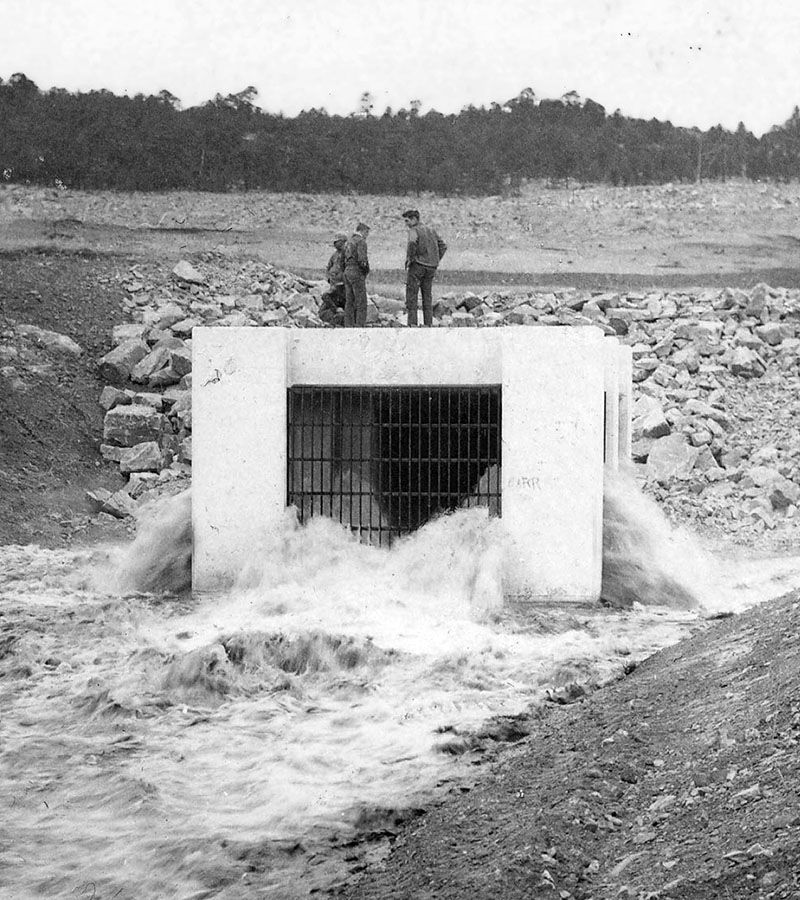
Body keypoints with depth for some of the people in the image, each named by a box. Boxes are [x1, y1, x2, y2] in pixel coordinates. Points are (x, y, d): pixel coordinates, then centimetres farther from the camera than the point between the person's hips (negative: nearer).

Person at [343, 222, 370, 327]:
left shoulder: (348, 242, 19)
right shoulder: (361, 241, -9)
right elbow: (362, 259, -21)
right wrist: (366, 270, -4)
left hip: (347, 272, 9)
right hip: (357, 273, -9)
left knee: (349, 302, 8)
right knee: (361, 303, -6)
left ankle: (348, 326, 6)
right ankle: (359, 326, -10)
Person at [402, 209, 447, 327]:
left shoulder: (414, 230, -8)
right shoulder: (430, 230, 15)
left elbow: (412, 243, -30)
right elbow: (443, 246, 17)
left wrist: (409, 260, -16)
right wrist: (436, 262, 14)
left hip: (417, 264, -6)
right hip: (431, 267, 6)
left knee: (411, 297, -1)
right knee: (427, 297, 11)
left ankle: (412, 325, -8)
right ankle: (428, 325, 6)